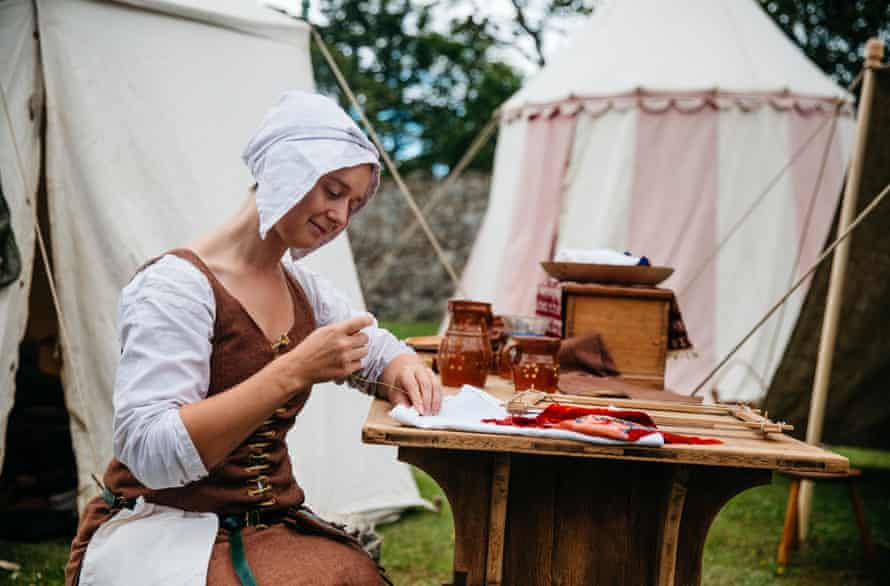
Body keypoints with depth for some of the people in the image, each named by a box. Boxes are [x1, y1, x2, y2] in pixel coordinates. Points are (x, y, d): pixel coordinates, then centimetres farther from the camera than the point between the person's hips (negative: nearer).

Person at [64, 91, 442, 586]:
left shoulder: (304, 290, 10)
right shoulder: (175, 286, -13)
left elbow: (377, 351, 24)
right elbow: (150, 453, -22)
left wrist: (406, 371, -1)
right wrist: (293, 372, -27)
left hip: (270, 525, 7)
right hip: (159, 530, -7)